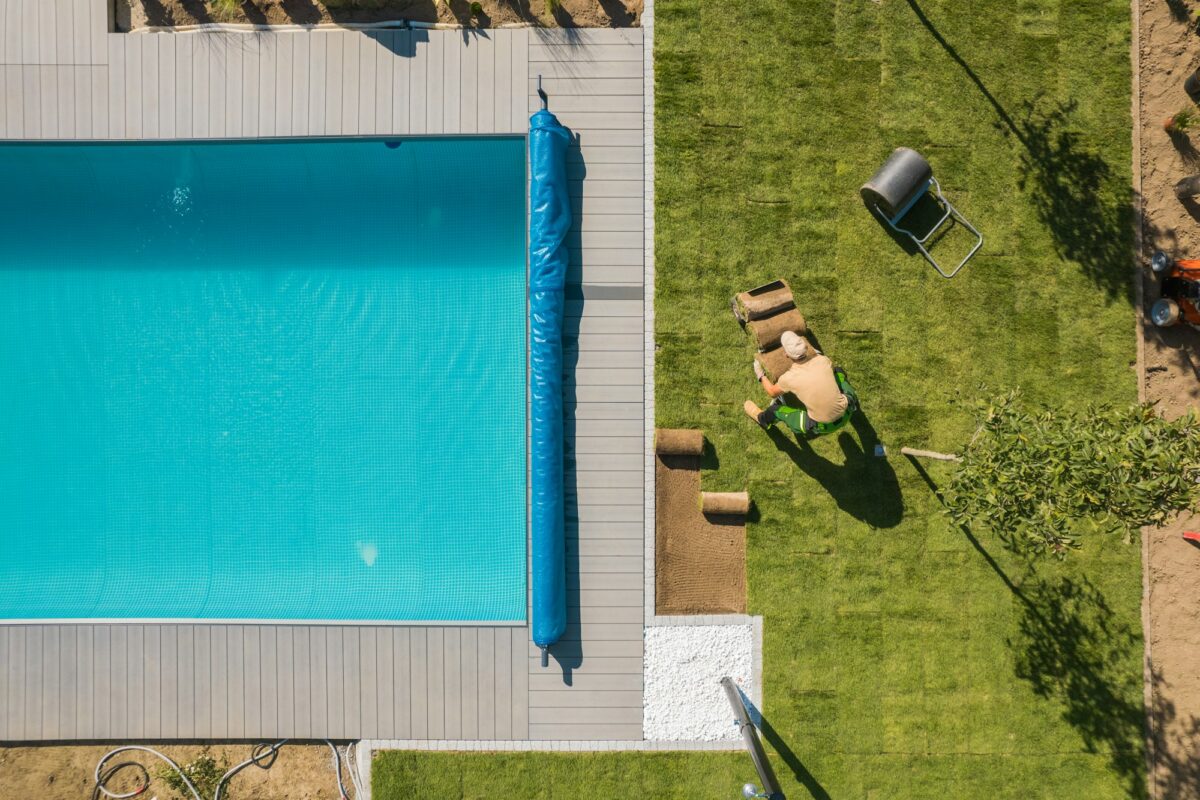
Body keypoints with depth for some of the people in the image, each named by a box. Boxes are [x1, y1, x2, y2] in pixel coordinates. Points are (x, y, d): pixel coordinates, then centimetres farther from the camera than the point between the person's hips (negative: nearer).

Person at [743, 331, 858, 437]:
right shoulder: (823, 360, -8)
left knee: (775, 409, 18)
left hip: (821, 427, -3)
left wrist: (761, 376, 26)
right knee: (838, 371, 24)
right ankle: (852, 402, 47)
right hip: (845, 415, 3)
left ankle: (762, 418, 51)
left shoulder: (789, 377, -15)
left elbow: (772, 392, 8)